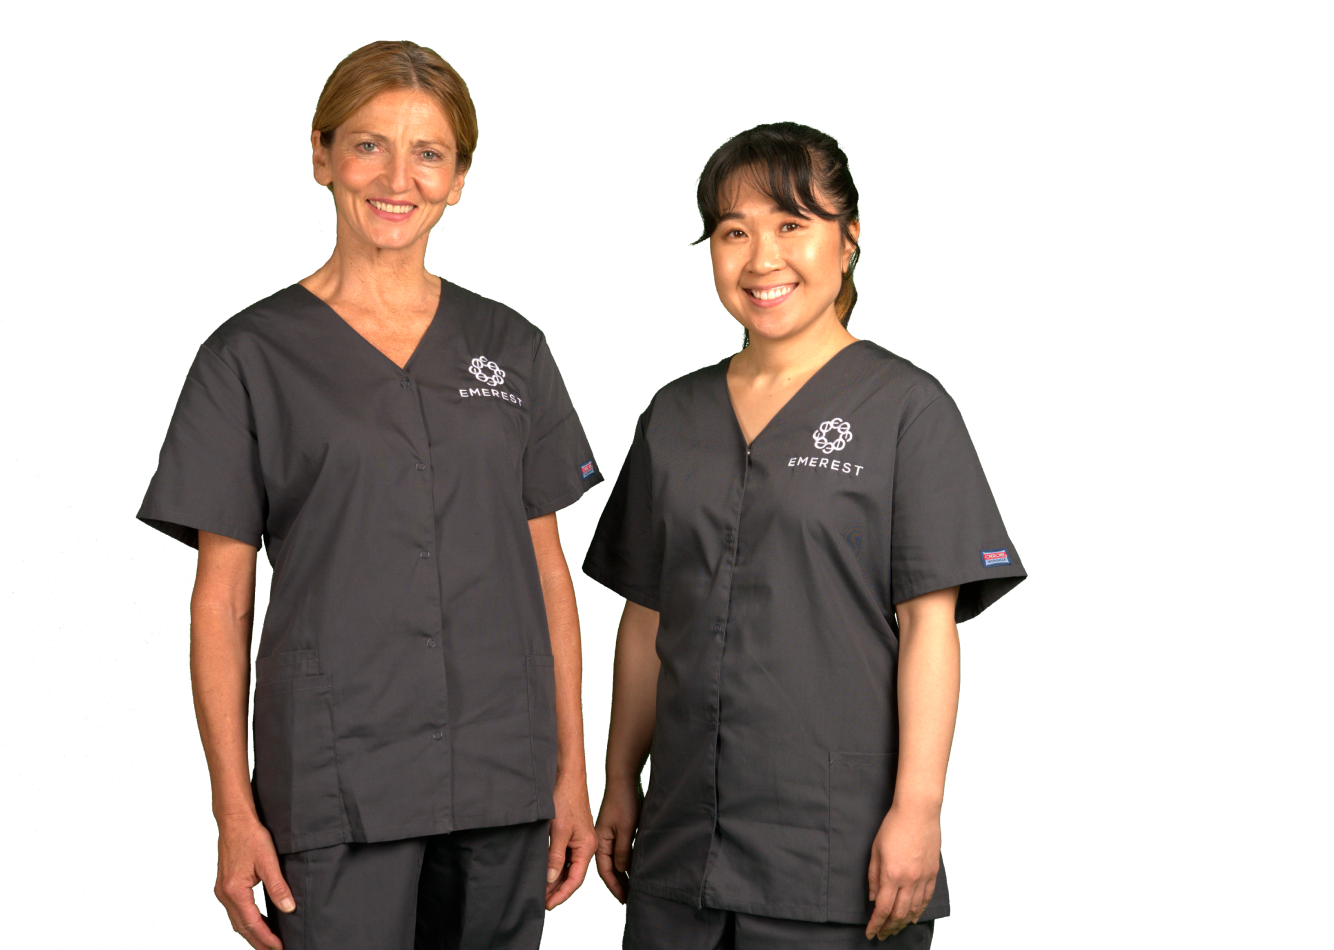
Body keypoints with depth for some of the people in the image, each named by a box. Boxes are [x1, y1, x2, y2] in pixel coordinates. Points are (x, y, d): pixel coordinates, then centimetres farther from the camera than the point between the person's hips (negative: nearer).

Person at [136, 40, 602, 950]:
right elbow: (221, 600, 0)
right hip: (336, 790, -3)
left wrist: (573, 772, 6)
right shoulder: (252, 356, 2)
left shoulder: (509, 347, 10)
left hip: (502, 775, 3)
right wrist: (235, 813, -5)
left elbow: (548, 568, 11)